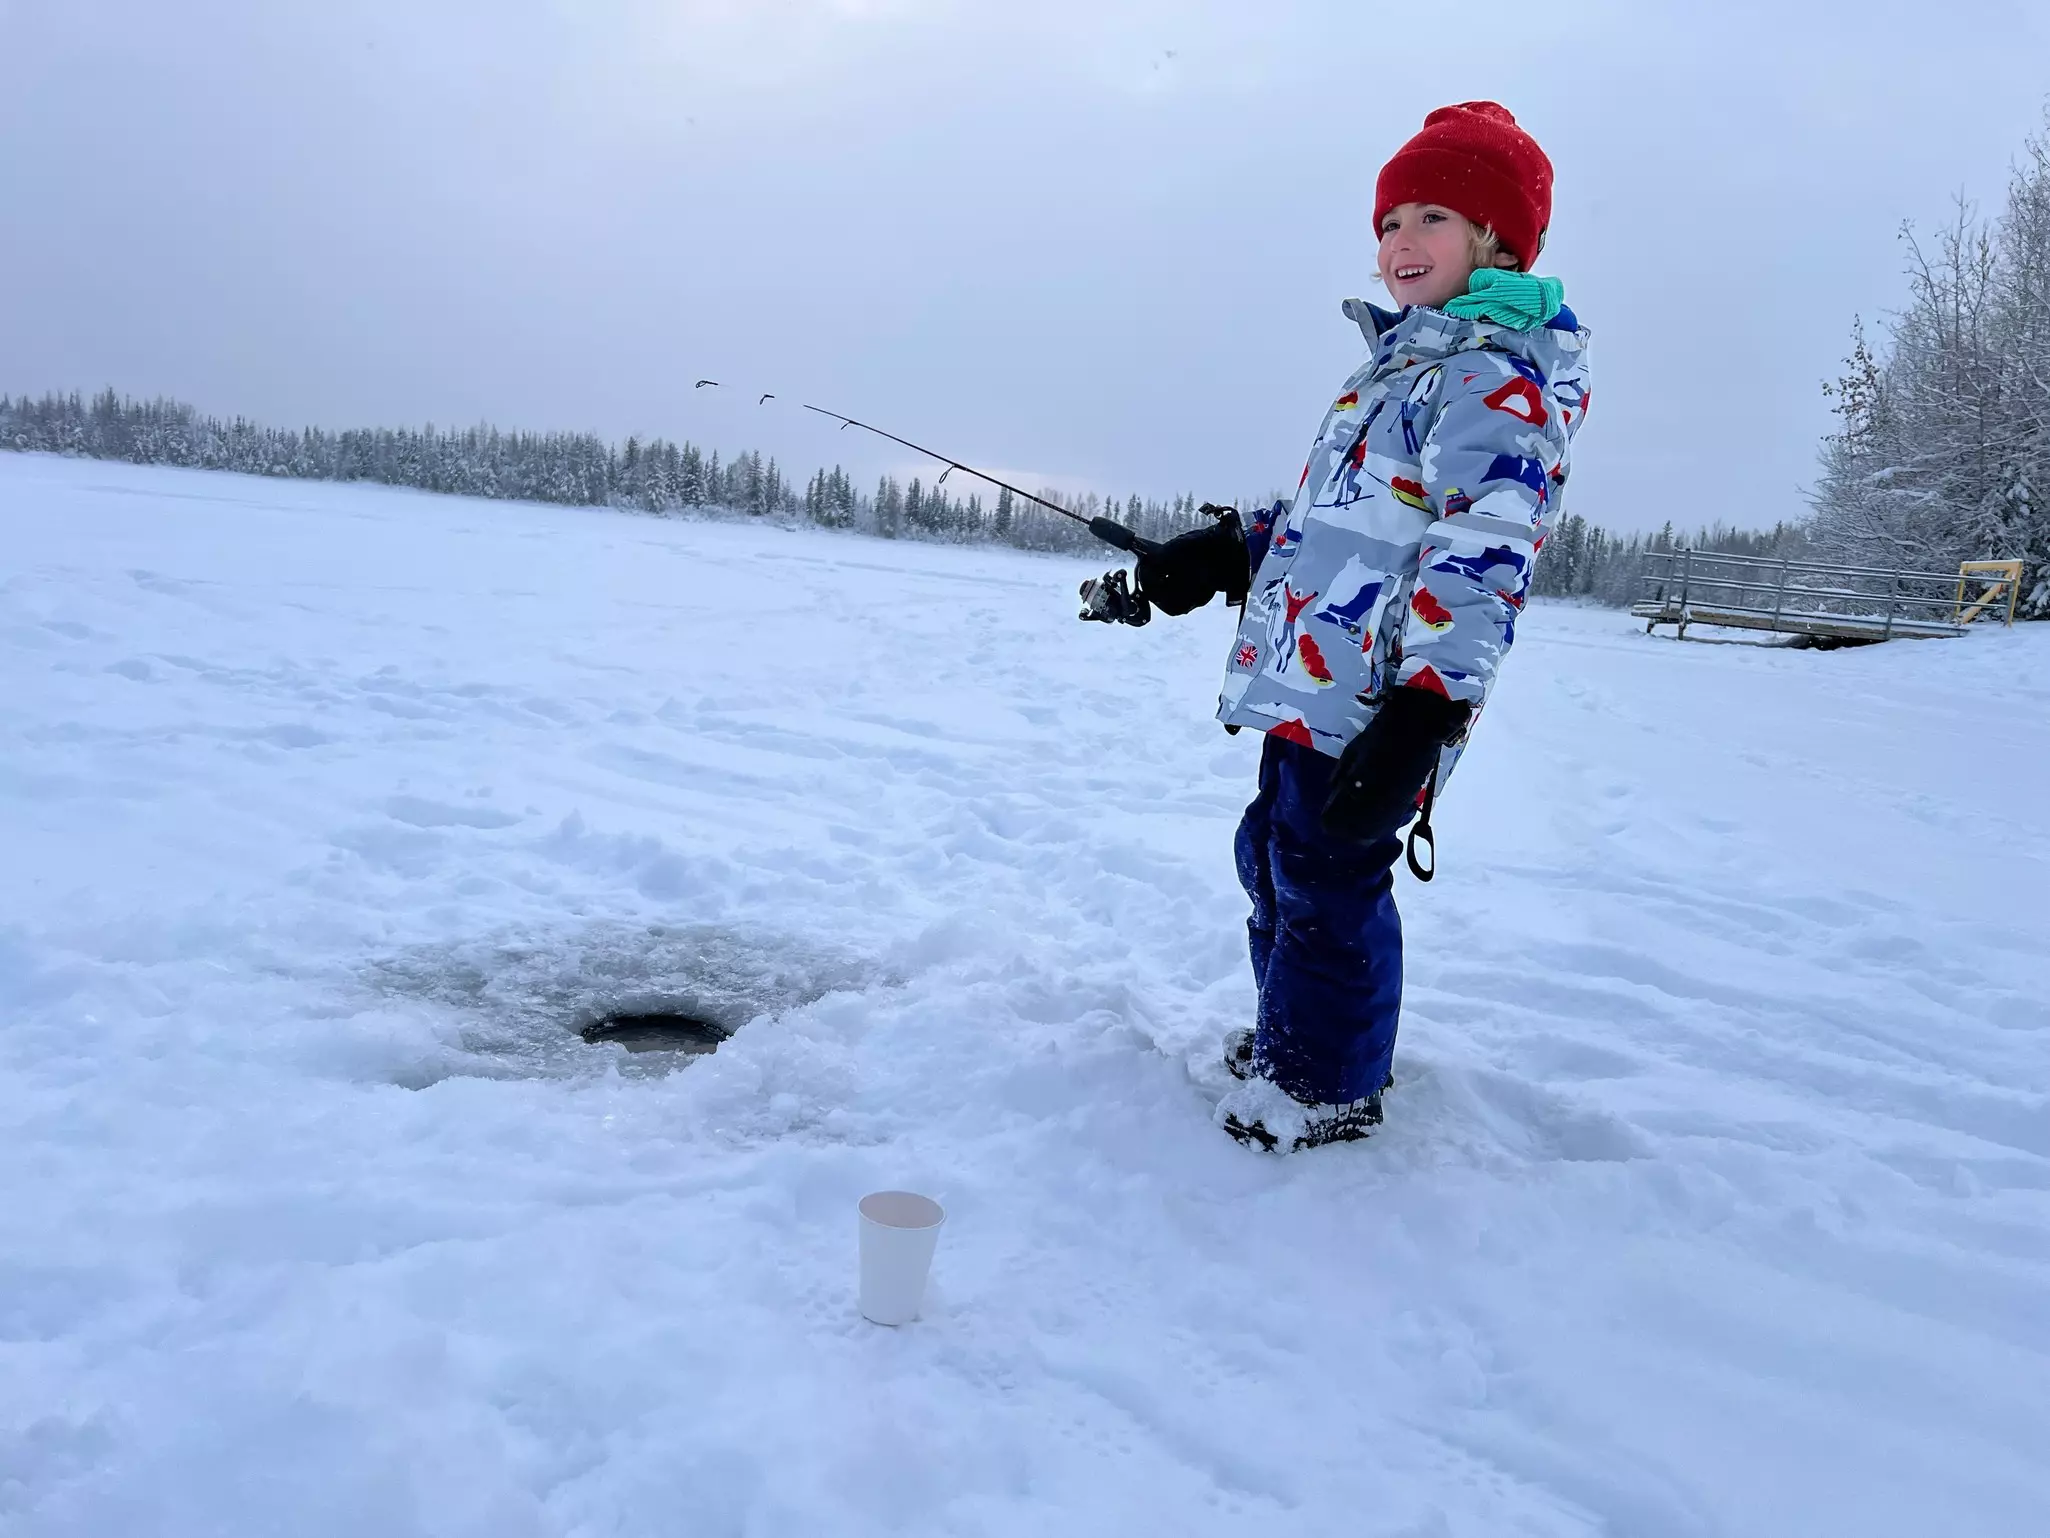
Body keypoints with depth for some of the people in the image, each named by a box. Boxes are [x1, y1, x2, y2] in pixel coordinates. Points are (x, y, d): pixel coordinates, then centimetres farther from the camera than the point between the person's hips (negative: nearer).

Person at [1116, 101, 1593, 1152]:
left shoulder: (1498, 377, -12)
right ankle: (1288, 1035, 38)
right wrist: (1227, 553, 20)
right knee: (1273, 855, 20)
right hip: (1312, 682, 10)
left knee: (1328, 877, -2)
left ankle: (1327, 1085, 17)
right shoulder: (1403, 364, 20)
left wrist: (1424, 715, -30)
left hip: (1374, 699, -10)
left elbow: (1481, 554, -23)